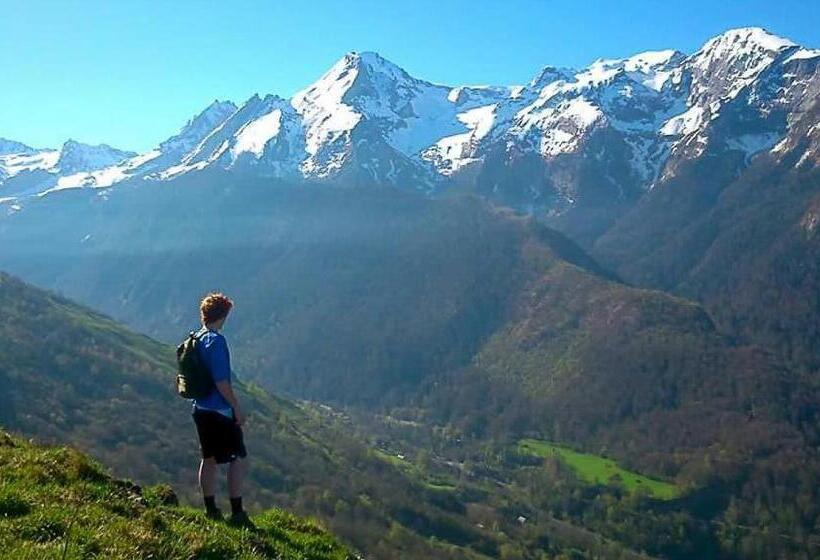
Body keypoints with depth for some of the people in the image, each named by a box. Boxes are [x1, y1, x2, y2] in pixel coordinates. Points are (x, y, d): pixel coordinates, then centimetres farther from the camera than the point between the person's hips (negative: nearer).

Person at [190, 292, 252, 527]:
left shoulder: (195, 340, 8)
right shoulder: (216, 341, -18)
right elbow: (221, 381, -22)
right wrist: (237, 407, -14)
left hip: (201, 409, 9)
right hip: (220, 411, -9)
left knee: (209, 459, 15)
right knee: (237, 458, -1)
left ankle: (211, 510, 22)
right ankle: (237, 512, -1)